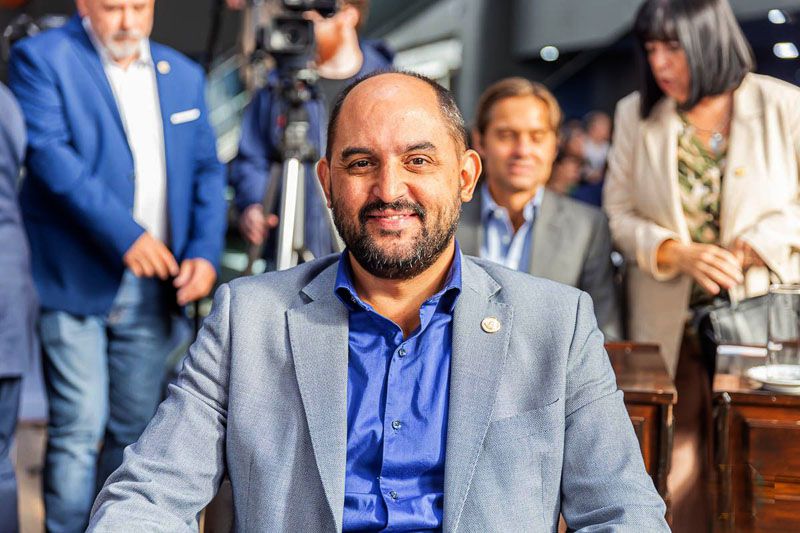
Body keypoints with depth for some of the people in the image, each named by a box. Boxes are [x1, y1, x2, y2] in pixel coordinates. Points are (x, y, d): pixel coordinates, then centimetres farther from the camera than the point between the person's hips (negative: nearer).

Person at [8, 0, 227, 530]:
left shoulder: (184, 75, 14)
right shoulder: (41, 58, -2)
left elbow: (207, 171, 13)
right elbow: (50, 154, -15)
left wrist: (205, 253, -3)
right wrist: (126, 234, -21)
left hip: (153, 285, 5)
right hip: (77, 281, -5)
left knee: (135, 428, 11)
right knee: (79, 427, -7)